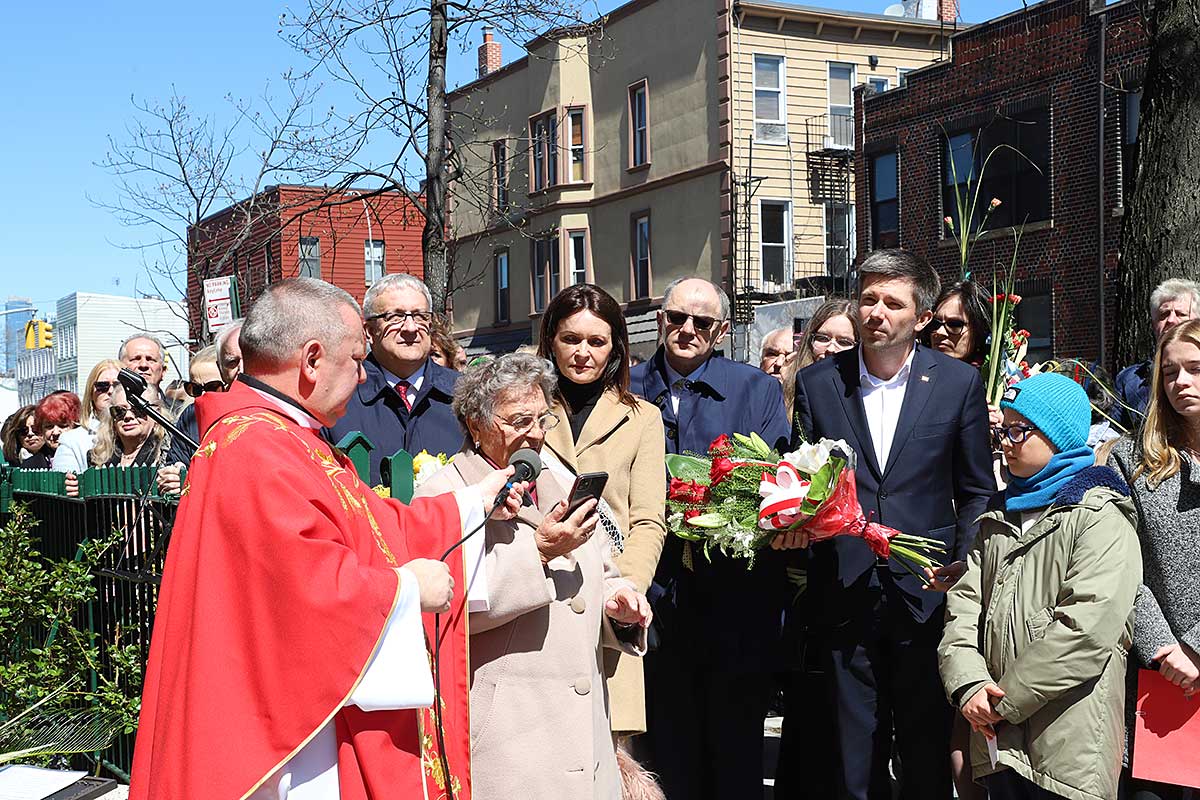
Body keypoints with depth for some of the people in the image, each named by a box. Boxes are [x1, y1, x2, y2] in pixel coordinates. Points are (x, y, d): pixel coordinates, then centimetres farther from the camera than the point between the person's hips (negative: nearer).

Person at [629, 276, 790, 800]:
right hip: (657, 596, 1)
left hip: (734, 596, -1)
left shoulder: (756, 390, 6)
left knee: (736, 748, 7)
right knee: (668, 753, 9)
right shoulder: (627, 390, 9)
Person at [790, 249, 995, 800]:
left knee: (928, 755, 8)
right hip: (845, 596, 1)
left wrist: (963, 563, -4)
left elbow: (977, 490, 8)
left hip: (925, 593, -1)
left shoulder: (958, 382, 1)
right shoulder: (817, 383, 3)